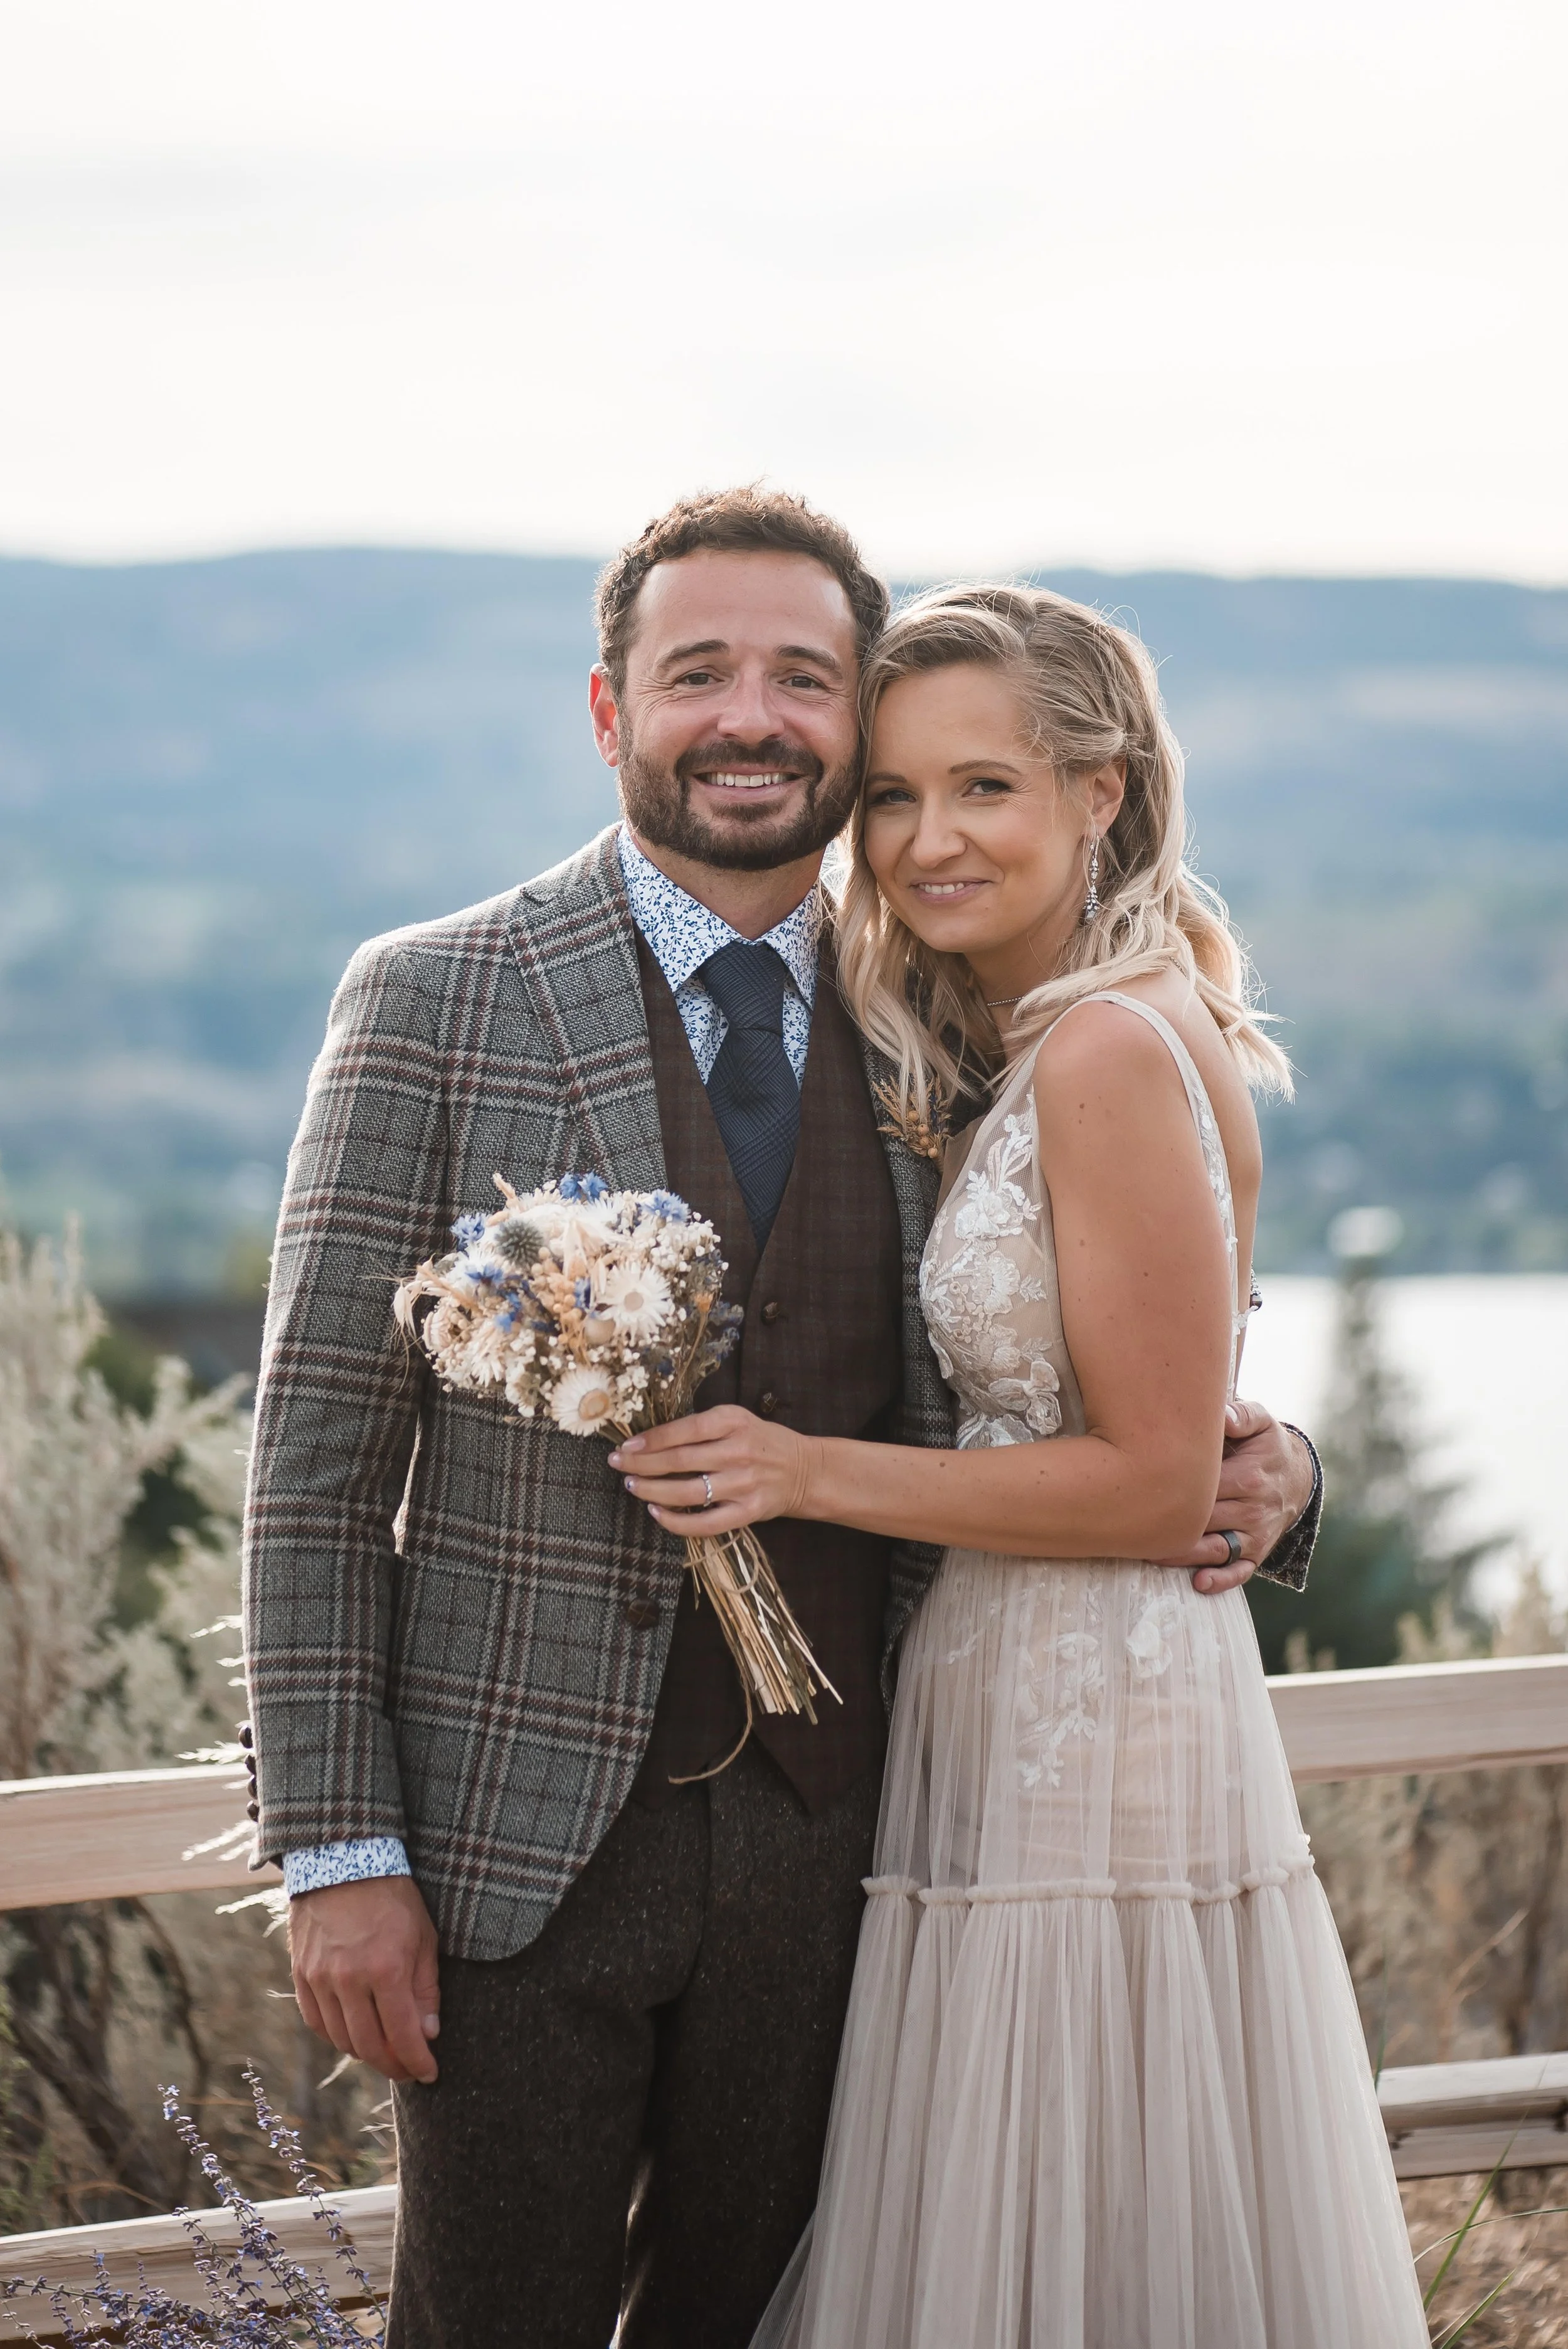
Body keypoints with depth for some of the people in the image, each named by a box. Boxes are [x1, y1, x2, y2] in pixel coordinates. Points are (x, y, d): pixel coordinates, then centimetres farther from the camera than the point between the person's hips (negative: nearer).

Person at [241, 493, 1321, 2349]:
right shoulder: (437, 1005, -5)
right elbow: (319, 1454, -6)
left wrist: (1247, 1466, -5)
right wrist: (337, 1850, -11)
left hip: (821, 1832, 4)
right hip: (525, 1835, -3)